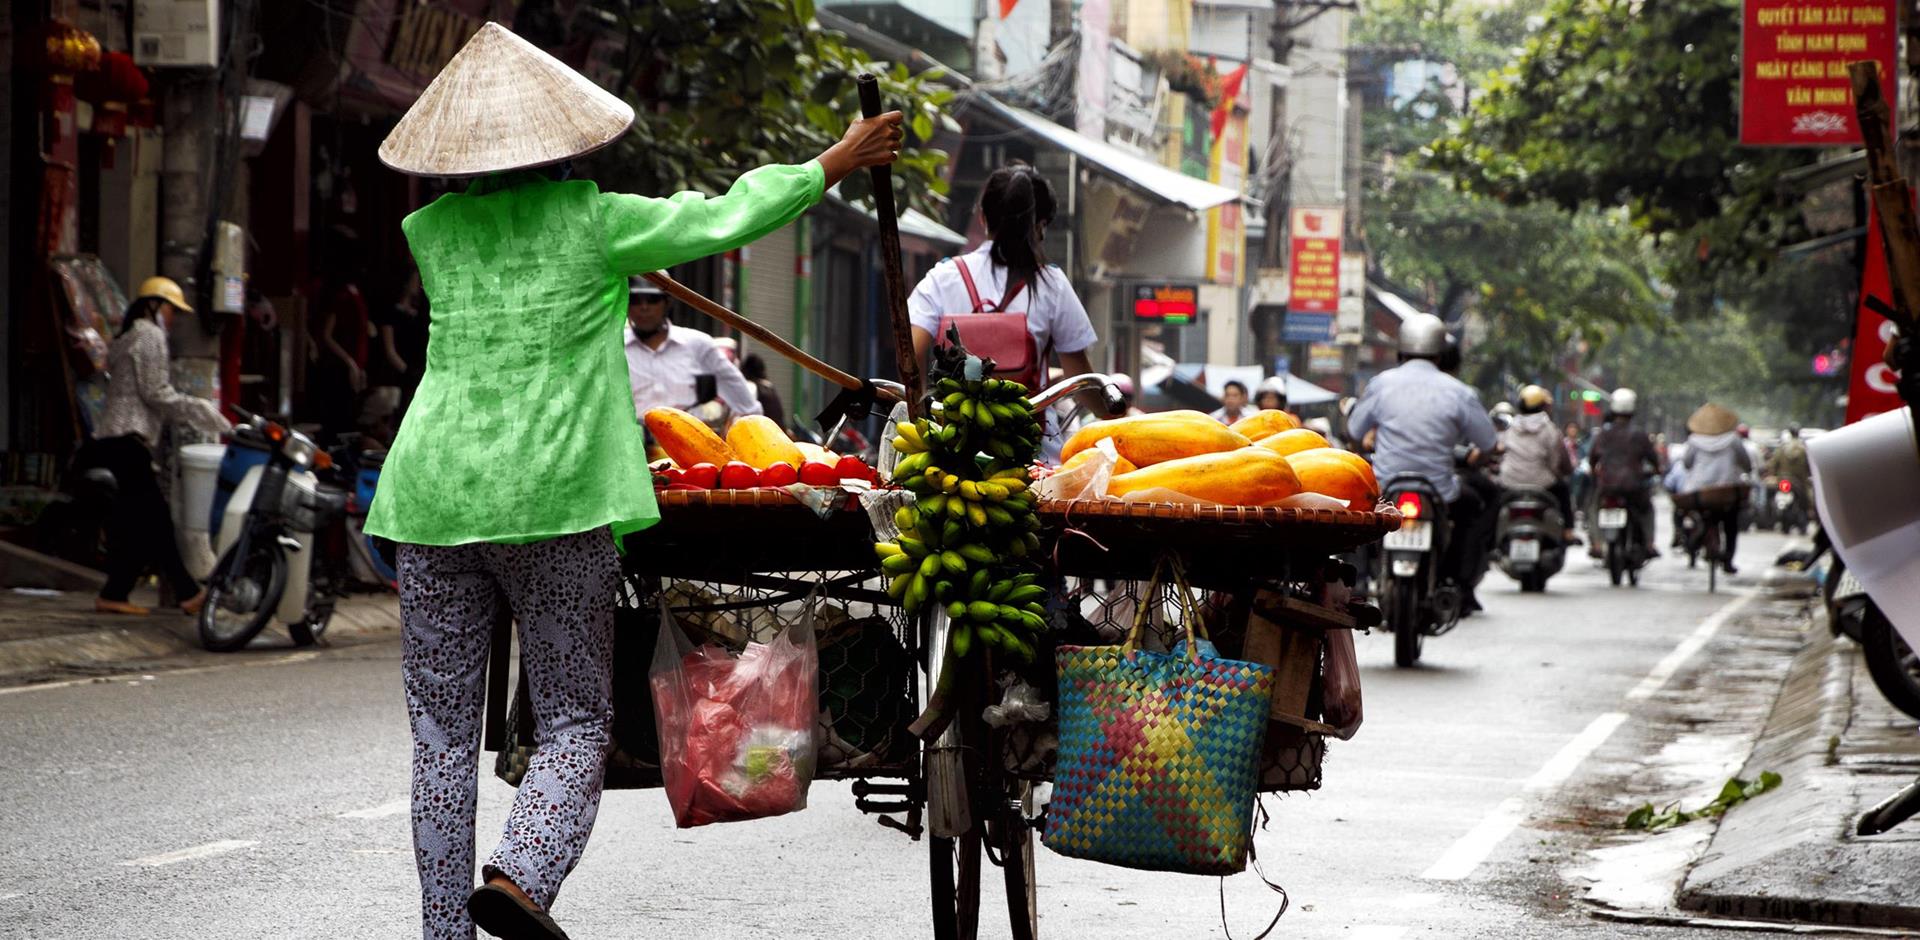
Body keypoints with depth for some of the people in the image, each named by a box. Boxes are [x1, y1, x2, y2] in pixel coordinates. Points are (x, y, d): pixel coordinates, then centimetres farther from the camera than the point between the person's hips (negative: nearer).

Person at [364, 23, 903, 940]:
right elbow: (725, 218, 7)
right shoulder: (590, 221, -1)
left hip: (434, 493, 3)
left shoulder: (431, 231, 10)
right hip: (555, 500, -3)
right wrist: (836, 162, 21)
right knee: (575, 721, 5)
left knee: (442, 728, 9)